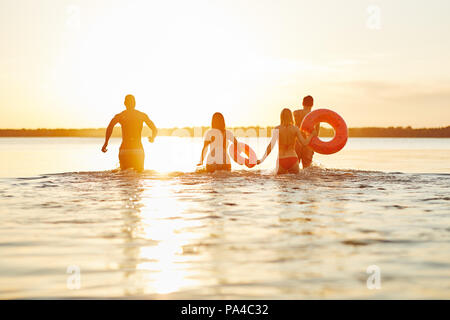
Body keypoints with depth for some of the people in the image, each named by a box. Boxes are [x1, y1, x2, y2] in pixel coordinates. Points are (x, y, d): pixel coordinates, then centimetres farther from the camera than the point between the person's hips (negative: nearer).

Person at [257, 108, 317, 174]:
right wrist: (312, 135, 16)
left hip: (281, 160, 0)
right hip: (293, 159, 0)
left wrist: (262, 160, -5)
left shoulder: (277, 129, -2)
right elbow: (304, 143, -2)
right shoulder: (295, 129, 0)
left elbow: (271, 145, -8)